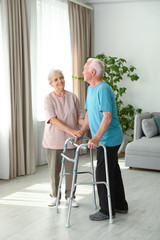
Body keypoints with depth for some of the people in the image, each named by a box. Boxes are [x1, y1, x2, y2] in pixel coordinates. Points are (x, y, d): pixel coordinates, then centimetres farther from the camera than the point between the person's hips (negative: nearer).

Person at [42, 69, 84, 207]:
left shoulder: (73, 97, 2)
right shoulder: (49, 99, -7)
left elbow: (79, 117, 4)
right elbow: (53, 120, -19)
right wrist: (71, 130, -31)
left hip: (70, 140, 2)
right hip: (53, 140, -1)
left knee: (71, 169, 6)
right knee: (54, 169, 9)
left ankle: (70, 196, 22)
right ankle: (54, 195, 27)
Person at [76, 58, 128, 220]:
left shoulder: (103, 89, -19)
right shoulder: (90, 89, 13)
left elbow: (108, 116, -27)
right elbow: (89, 113, 20)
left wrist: (96, 138, -33)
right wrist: (81, 132, 13)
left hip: (108, 139, -10)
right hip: (106, 140, 10)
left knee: (103, 174, -3)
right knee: (113, 172, 17)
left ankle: (106, 211, 9)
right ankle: (120, 205, 29)